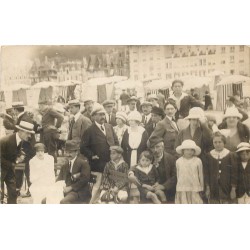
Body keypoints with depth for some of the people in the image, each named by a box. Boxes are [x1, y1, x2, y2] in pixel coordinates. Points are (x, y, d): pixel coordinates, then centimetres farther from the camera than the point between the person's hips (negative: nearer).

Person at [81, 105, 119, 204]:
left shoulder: (109, 127, 10)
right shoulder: (90, 130, -6)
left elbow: (116, 142, 14)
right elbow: (83, 147, -6)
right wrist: (92, 155, -13)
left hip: (111, 163, 5)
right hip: (98, 165, -5)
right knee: (98, 186, -2)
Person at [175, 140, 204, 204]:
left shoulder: (198, 161, -2)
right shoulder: (178, 161, 3)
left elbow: (201, 175, 5)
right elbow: (178, 175, 11)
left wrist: (201, 188, 8)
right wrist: (178, 187, 13)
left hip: (195, 189, -1)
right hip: (182, 189, 1)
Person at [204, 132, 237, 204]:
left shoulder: (230, 155, -2)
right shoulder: (209, 156, 3)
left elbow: (234, 173, -2)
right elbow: (206, 173, 5)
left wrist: (233, 189, -4)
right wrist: (207, 188, 1)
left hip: (226, 189, -1)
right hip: (213, 190, 2)